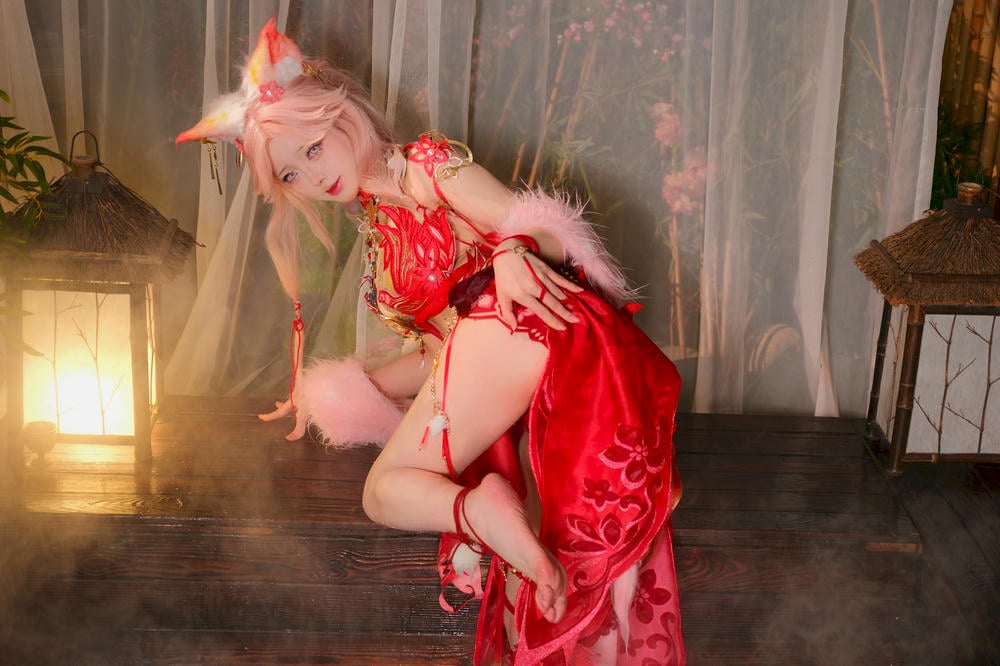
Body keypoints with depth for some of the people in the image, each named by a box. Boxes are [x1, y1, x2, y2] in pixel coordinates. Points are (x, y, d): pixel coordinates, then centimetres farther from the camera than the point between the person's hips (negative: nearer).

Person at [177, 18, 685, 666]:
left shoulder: (427, 165, 8)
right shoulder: (380, 234, 31)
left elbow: (545, 231, -2)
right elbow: (438, 355, 28)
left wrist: (511, 254, -27)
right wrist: (321, 397, 29)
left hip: (510, 322, -9)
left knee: (385, 491, -14)